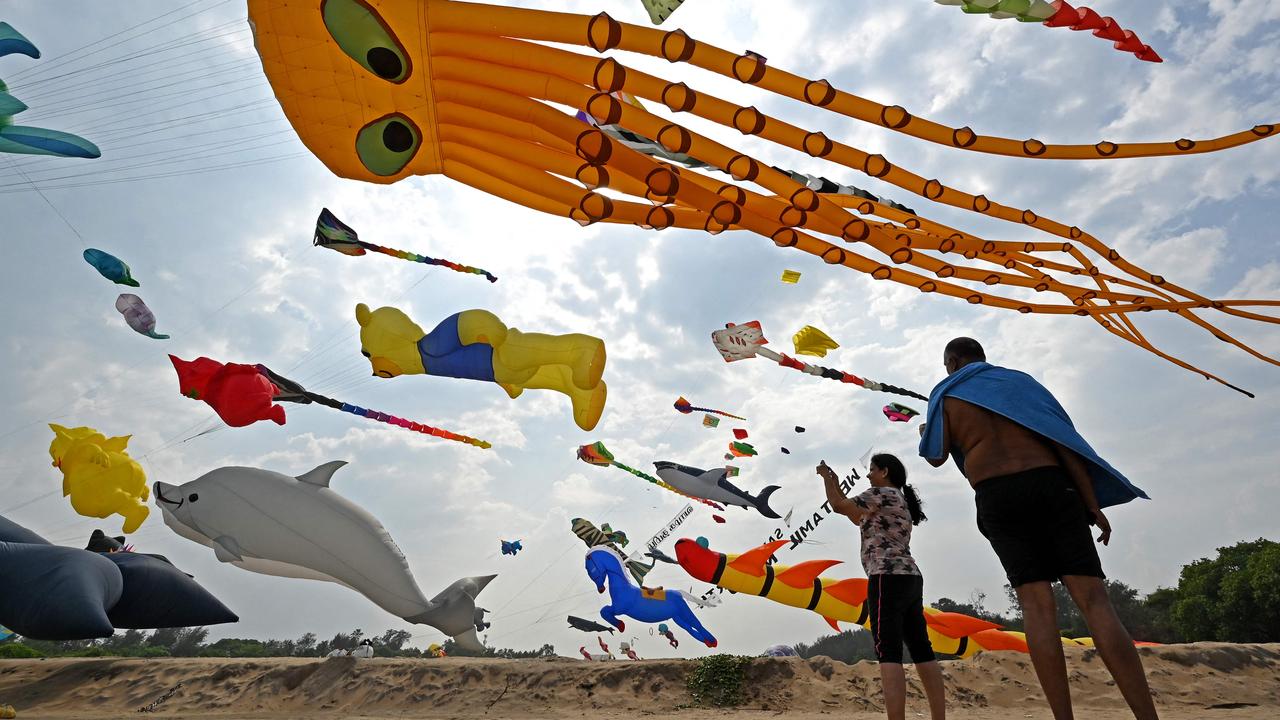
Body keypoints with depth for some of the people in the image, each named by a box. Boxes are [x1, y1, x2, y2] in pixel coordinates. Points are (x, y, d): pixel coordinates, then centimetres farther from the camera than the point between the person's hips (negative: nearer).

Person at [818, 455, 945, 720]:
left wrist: (826, 477, 10)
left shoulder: (882, 493, -2)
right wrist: (836, 485, 31)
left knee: (889, 653, -14)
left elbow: (838, 506, -5)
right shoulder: (900, 501, 25)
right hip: (910, 579, 10)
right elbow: (857, 518, 32)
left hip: (887, 579, -10)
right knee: (922, 651, 7)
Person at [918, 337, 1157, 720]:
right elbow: (1065, 439, 6)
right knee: (1093, 600, -4)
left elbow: (936, 457, 9)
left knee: (1037, 604, -3)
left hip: (998, 499, -1)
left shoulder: (946, 397, 12)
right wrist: (1093, 505, 5)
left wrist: (924, 433, 32)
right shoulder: (1019, 380, 15)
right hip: (1050, 486, 1)